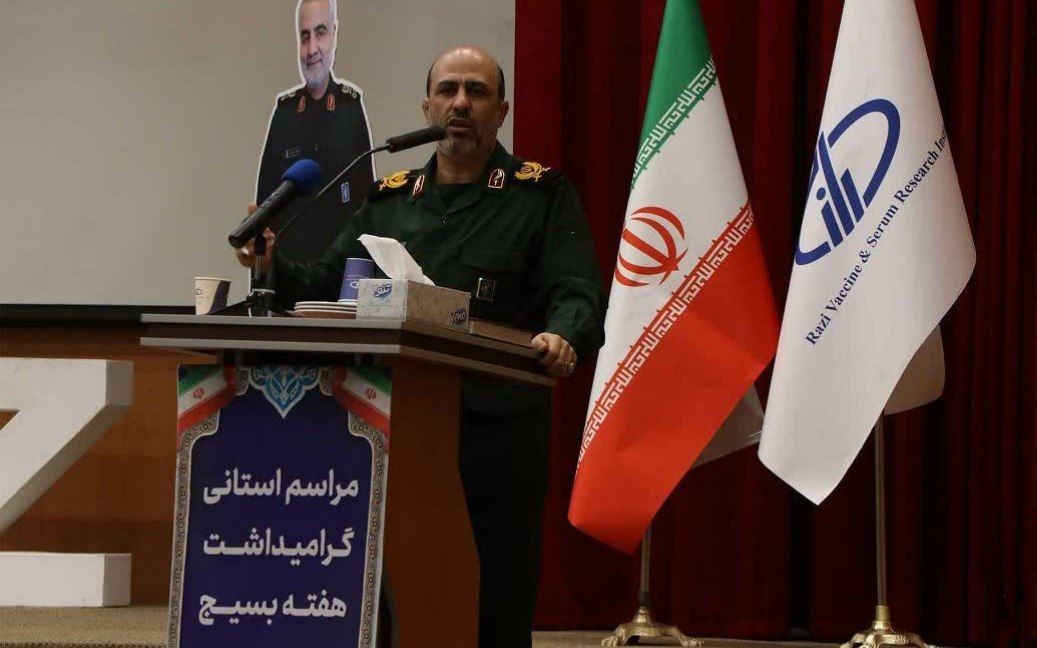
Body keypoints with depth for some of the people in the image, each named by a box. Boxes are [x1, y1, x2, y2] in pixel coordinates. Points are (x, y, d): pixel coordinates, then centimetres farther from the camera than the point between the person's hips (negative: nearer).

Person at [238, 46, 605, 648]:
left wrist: (563, 337, -29)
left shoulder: (543, 196, 6)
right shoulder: (388, 201, 19)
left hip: (497, 433, -4)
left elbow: (577, 294, -6)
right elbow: (328, 285, 16)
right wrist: (273, 265, -5)